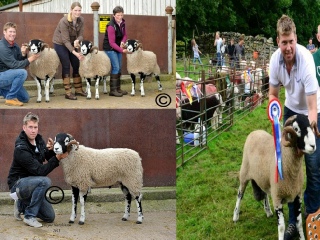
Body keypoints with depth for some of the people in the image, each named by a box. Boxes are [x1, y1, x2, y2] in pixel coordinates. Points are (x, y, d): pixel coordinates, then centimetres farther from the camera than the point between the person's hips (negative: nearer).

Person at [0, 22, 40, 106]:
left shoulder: (14, 45, 5)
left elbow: (21, 61, 4)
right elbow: (14, 65, -27)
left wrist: (23, 54, -16)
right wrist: (30, 59, -25)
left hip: (7, 76, 9)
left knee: (25, 98, 9)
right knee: (22, 73, -31)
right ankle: (10, 98, -18)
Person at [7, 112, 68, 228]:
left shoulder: (38, 139, -1)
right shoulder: (21, 149, -24)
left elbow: (50, 158, 4)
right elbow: (40, 171, -28)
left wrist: (50, 150, -16)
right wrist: (58, 158, -32)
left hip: (32, 182, 7)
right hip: (18, 184, -7)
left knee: (50, 217, 3)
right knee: (45, 181, -36)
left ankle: (22, 205, 22)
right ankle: (29, 216, -20)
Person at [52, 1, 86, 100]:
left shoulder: (80, 20, -11)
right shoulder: (64, 21, -29)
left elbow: (80, 35, -7)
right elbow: (65, 40, -29)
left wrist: (77, 40, -32)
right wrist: (75, 53, -36)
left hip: (71, 44, 6)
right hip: (60, 44, -6)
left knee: (76, 65, 4)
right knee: (66, 66, -10)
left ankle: (78, 90, 15)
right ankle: (68, 93, -7)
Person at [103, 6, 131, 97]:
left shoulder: (122, 23, -1)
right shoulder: (111, 26, -24)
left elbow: (124, 35, 8)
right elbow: (112, 42, -25)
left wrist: (123, 42, -14)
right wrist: (122, 50, -30)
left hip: (118, 47, 8)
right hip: (110, 48, -8)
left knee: (119, 68, 7)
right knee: (115, 67, -13)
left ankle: (118, 88, 15)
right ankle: (113, 90, -10)